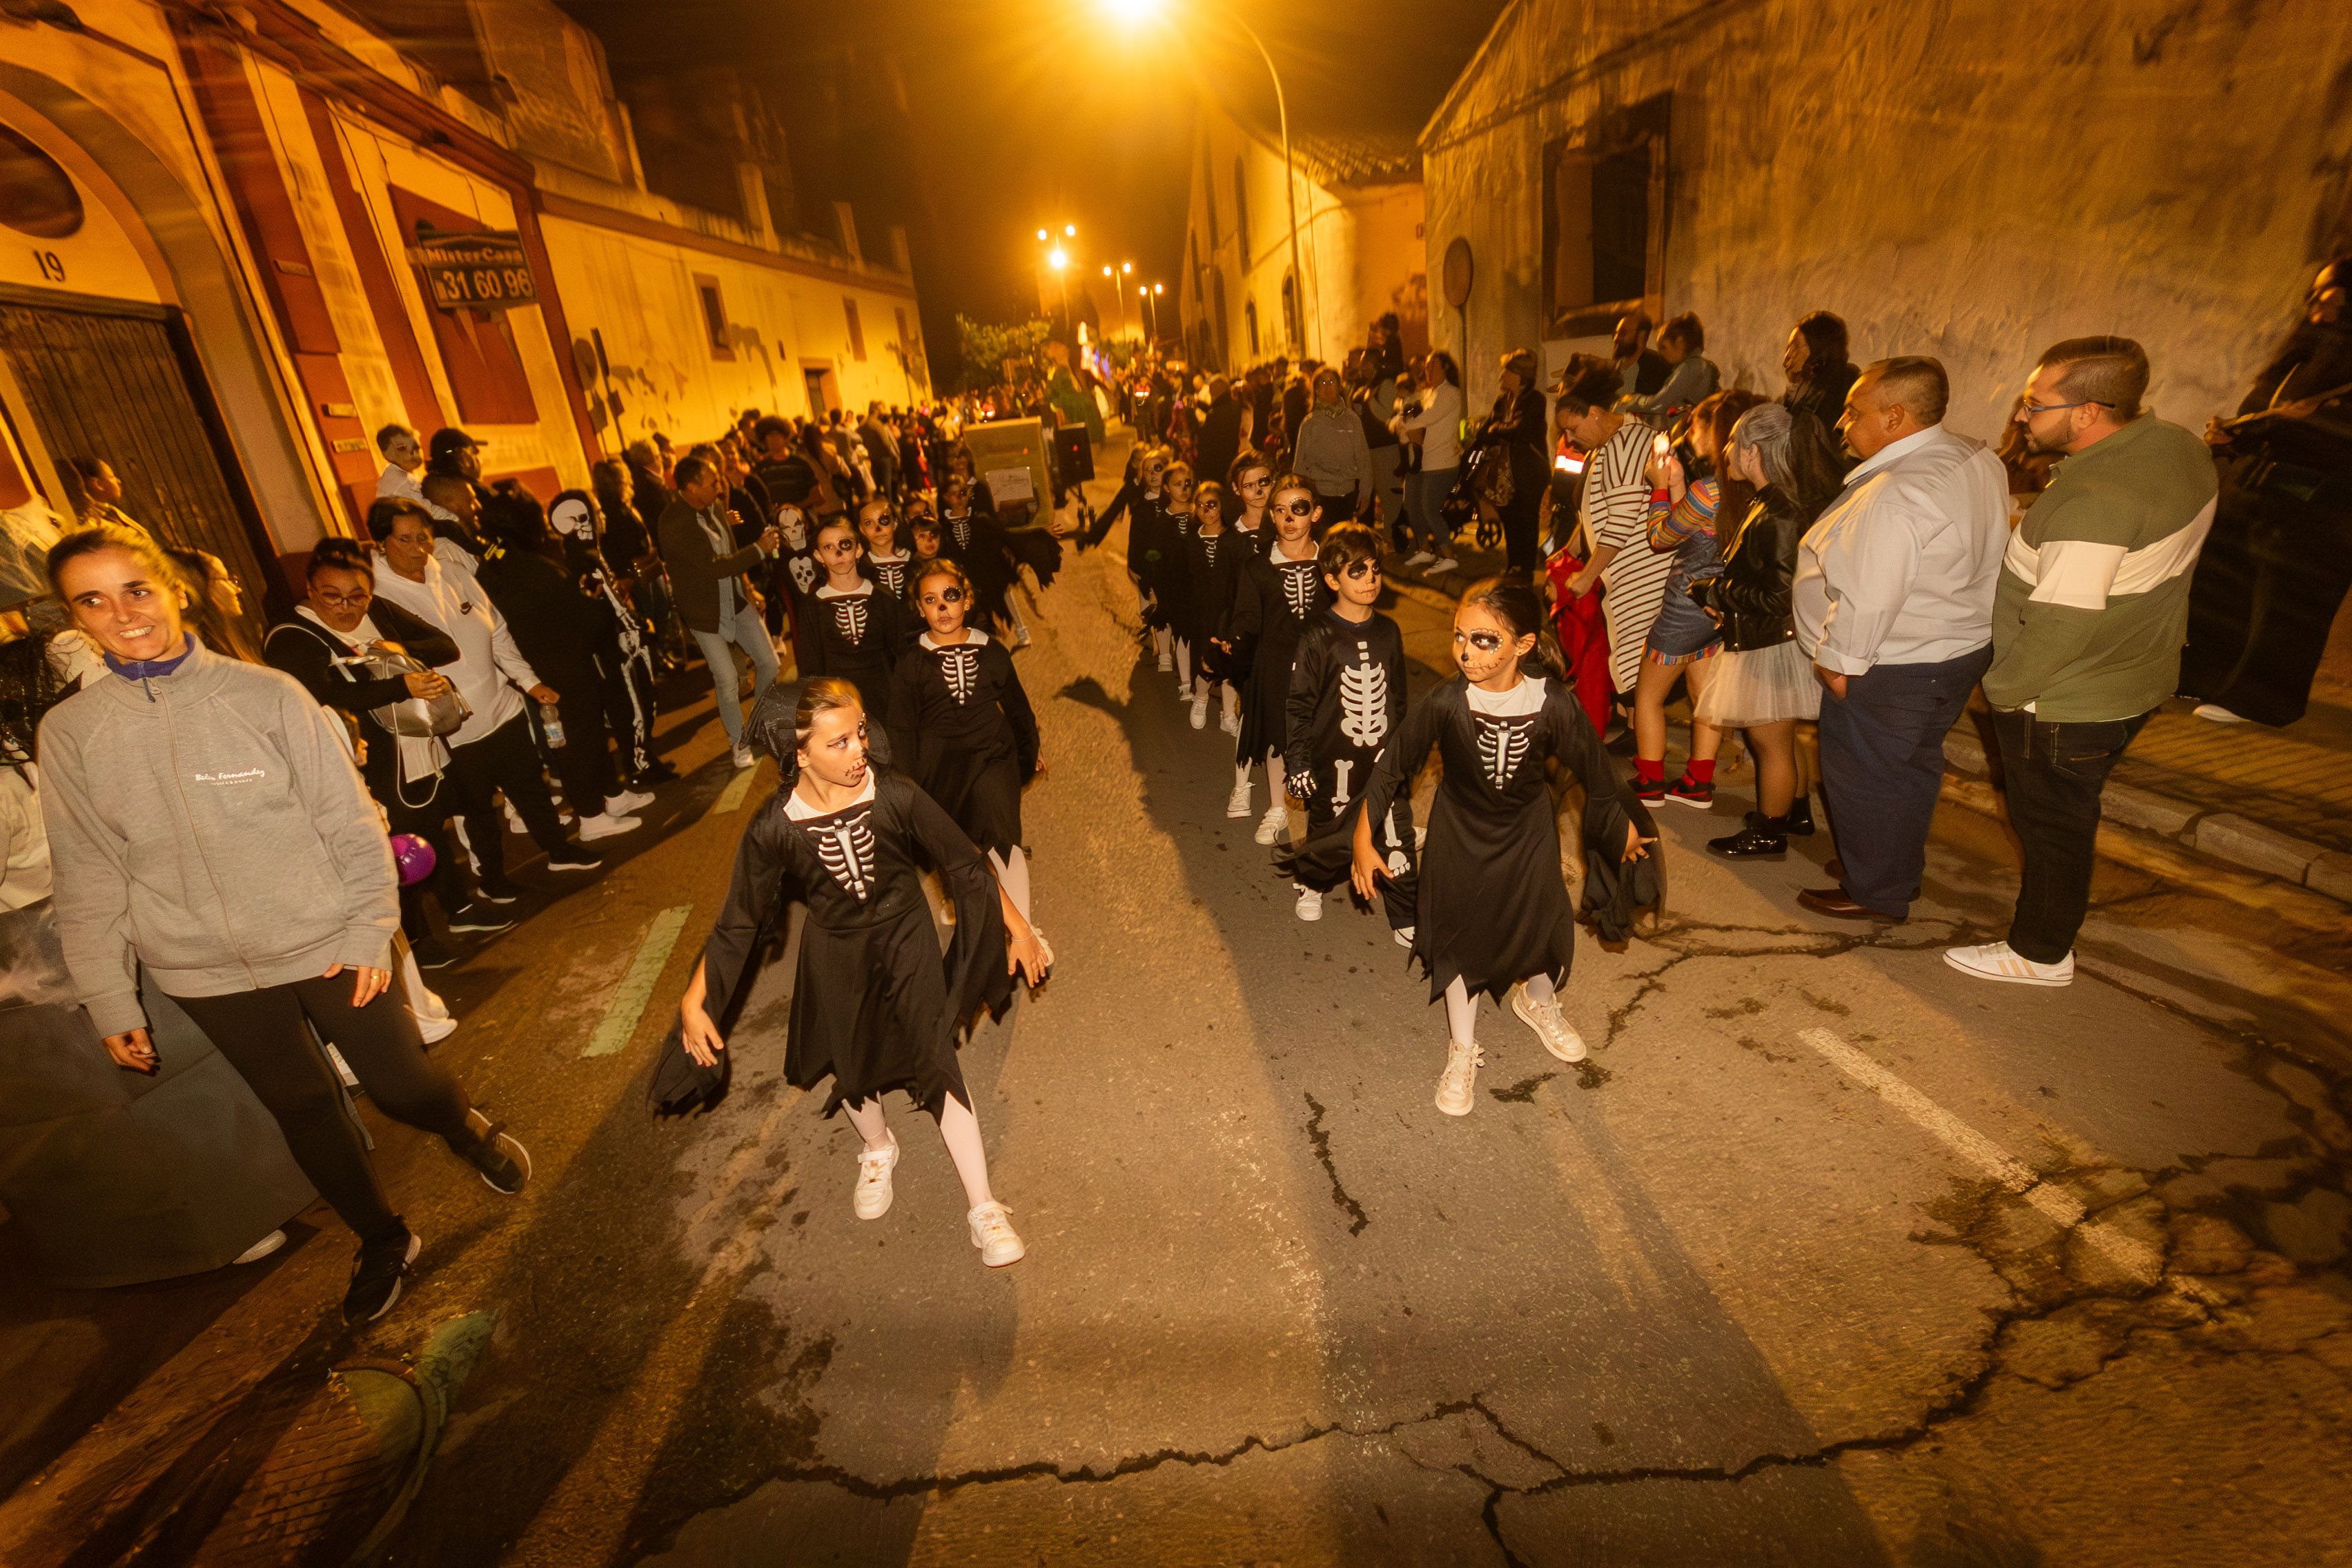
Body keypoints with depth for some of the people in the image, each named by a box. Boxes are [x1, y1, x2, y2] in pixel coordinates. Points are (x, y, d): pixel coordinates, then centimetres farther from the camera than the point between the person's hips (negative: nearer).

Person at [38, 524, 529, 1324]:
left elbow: (350, 821, -6)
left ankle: (466, 1127, 41)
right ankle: (383, 1240, 36)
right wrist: (109, 1001, 4)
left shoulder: (265, 693, -9)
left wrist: (370, 929, -9)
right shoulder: (68, 732, -2)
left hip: (327, 945, -2)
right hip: (205, 973, 3)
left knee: (402, 1085, 5)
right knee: (303, 1110, 15)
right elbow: (87, 877, 3)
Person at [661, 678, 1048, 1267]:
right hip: (835, 955, 2)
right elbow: (739, 923, -10)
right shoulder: (775, 830, -24)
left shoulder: (896, 795, -26)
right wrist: (695, 1000, -11)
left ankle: (982, 1208, 11)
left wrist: (1018, 926, -7)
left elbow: (965, 865, -13)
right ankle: (878, 1150, 55)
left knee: (936, 1065, -5)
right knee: (850, 1070, 21)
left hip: (906, 941, -1)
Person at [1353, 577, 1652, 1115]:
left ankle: (1536, 1001, 53)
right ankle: (1462, 1050, 32)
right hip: (1461, 833, -1)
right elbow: (1393, 767, -15)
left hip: (1529, 832, 1)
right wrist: (1364, 839, -12)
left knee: (1542, 925, 16)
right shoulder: (1445, 703, -27)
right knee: (1461, 936, 9)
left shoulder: (1552, 702, -25)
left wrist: (1626, 827, 6)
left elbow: (1593, 768, -8)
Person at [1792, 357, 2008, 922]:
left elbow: (1866, 599, -28)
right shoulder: (1977, 461, 3)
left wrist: (1837, 663, -16)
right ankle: (1902, 870, 40)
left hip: (1892, 670, -10)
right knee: (1912, 766, 23)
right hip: (1960, 648, 10)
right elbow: (1984, 554, 14)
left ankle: (1875, 894, 21)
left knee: (1863, 777, 6)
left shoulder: (1894, 494, -28)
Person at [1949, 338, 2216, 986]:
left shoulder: (2091, 501, -31)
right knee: (2071, 808, 26)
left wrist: (2001, 690, -15)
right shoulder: (2177, 445, -1)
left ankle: (2040, 954, 26)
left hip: (2064, 704, -9)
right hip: (2137, 679, 9)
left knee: (2052, 824, 8)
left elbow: (2060, 628, -30)